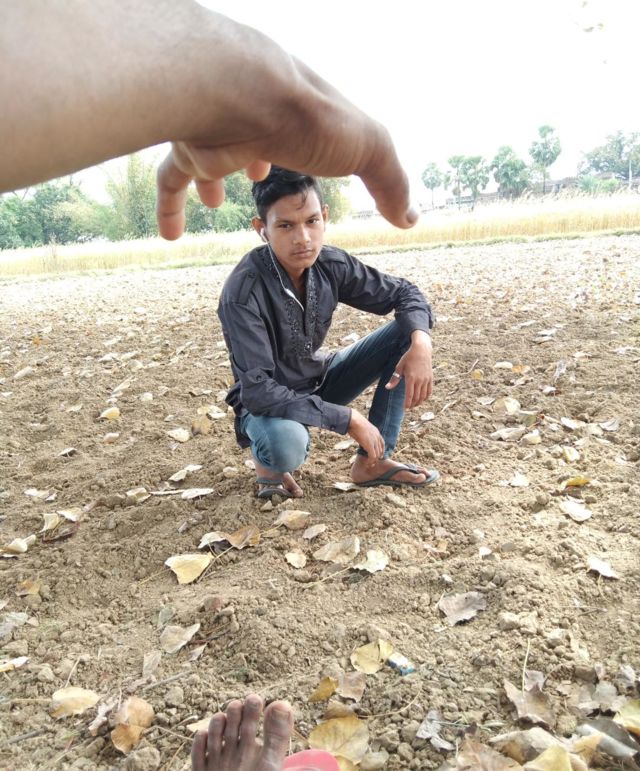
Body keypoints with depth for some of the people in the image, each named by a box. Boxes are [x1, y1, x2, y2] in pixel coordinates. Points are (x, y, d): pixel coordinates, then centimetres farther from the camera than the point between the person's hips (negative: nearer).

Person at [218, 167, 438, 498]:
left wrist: (421, 341, -24)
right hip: (268, 403, -6)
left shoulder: (332, 264, -14)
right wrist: (349, 419, -31)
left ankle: (372, 462, -3)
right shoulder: (243, 292, -30)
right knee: (287, 444, -41)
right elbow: (258, 392, -33)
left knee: (405, 334, -8)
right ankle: (267, 459, 0)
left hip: (319, 384, 6)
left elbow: (402, 293, -2)